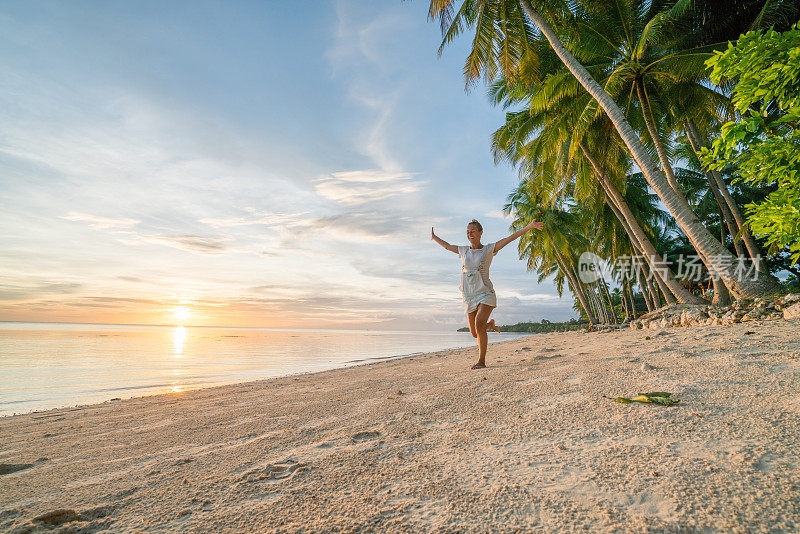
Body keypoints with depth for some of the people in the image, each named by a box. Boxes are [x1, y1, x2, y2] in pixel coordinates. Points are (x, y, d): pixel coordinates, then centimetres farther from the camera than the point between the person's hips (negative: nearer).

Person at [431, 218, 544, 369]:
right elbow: (447, 246, 29)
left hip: (485, 293, -4)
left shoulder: (489, 249, 3)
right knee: (475, 333, 6)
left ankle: (481, 361, -11)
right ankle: (490, 325, 40)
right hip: (469, 297, 4)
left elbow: (510, 238, 1)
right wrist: (434, 237, 41)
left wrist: (529, 227, -4)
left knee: (479, 325, -23)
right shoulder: (463, 250, 12)